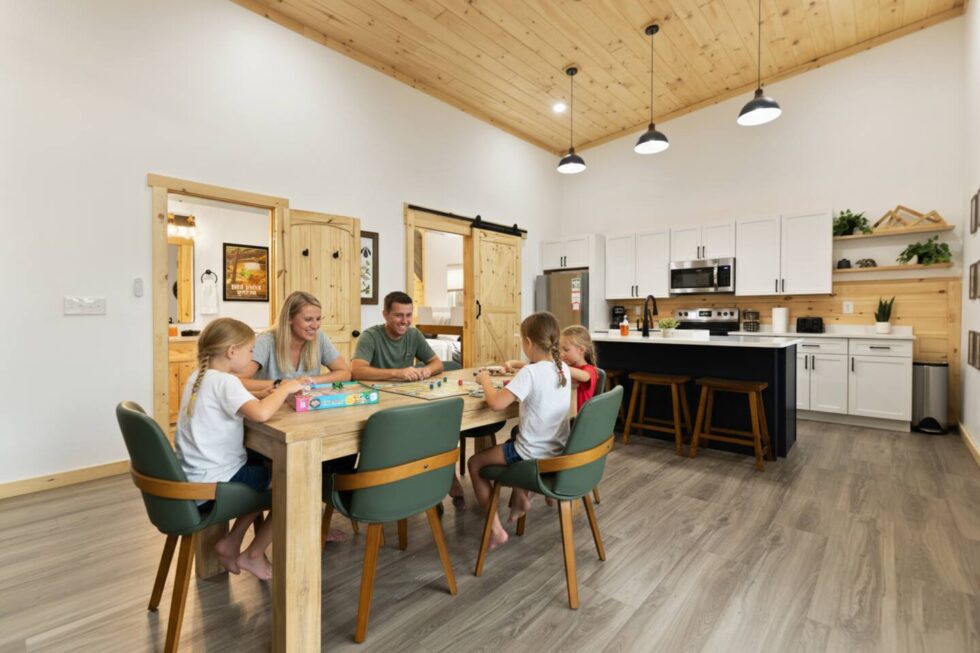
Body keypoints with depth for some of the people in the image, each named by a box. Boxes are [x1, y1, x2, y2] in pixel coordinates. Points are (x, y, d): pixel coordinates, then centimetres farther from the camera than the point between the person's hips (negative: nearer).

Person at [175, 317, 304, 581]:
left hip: (192, 480, 9)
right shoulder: (224, 382, -23)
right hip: (212, 485, -9)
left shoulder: (198, 376, 6)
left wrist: (274, 392, -1)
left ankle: (231, 544, 25)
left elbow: (244, 401, 15)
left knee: (267, 471, 25)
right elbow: (260, 413, -40)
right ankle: (254, 555, 18)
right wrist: (285, 388, -23)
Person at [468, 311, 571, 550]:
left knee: (475, 463, 9)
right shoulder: (563, 368, 0)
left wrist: (485, 380, -12)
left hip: (534, 454, -8)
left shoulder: (529, 372, -24)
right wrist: (518, 375, 13)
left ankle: (496, 530, 10)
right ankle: (520, 497, 35)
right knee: (511, 444, 36)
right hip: (558, 449, 8)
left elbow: (496, 403, -29)